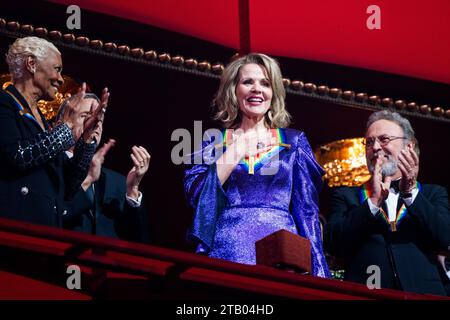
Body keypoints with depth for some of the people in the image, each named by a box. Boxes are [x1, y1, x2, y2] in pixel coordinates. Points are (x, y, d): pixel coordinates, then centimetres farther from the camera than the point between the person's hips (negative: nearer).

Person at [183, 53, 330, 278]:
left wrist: (317, 271, -3)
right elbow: (195, 195, -3)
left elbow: (307, 209, 8)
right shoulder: (215, 141, 13)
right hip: (228, 251, 0)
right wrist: (237, 151, -3)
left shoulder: (294, 141, 14)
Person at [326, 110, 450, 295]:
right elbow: (334, 245, 0)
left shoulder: (434, 194, 16)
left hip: (422, 293, 1)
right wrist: (374, 202, -6)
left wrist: (410, 193, -6)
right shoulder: (346, 196, 15)